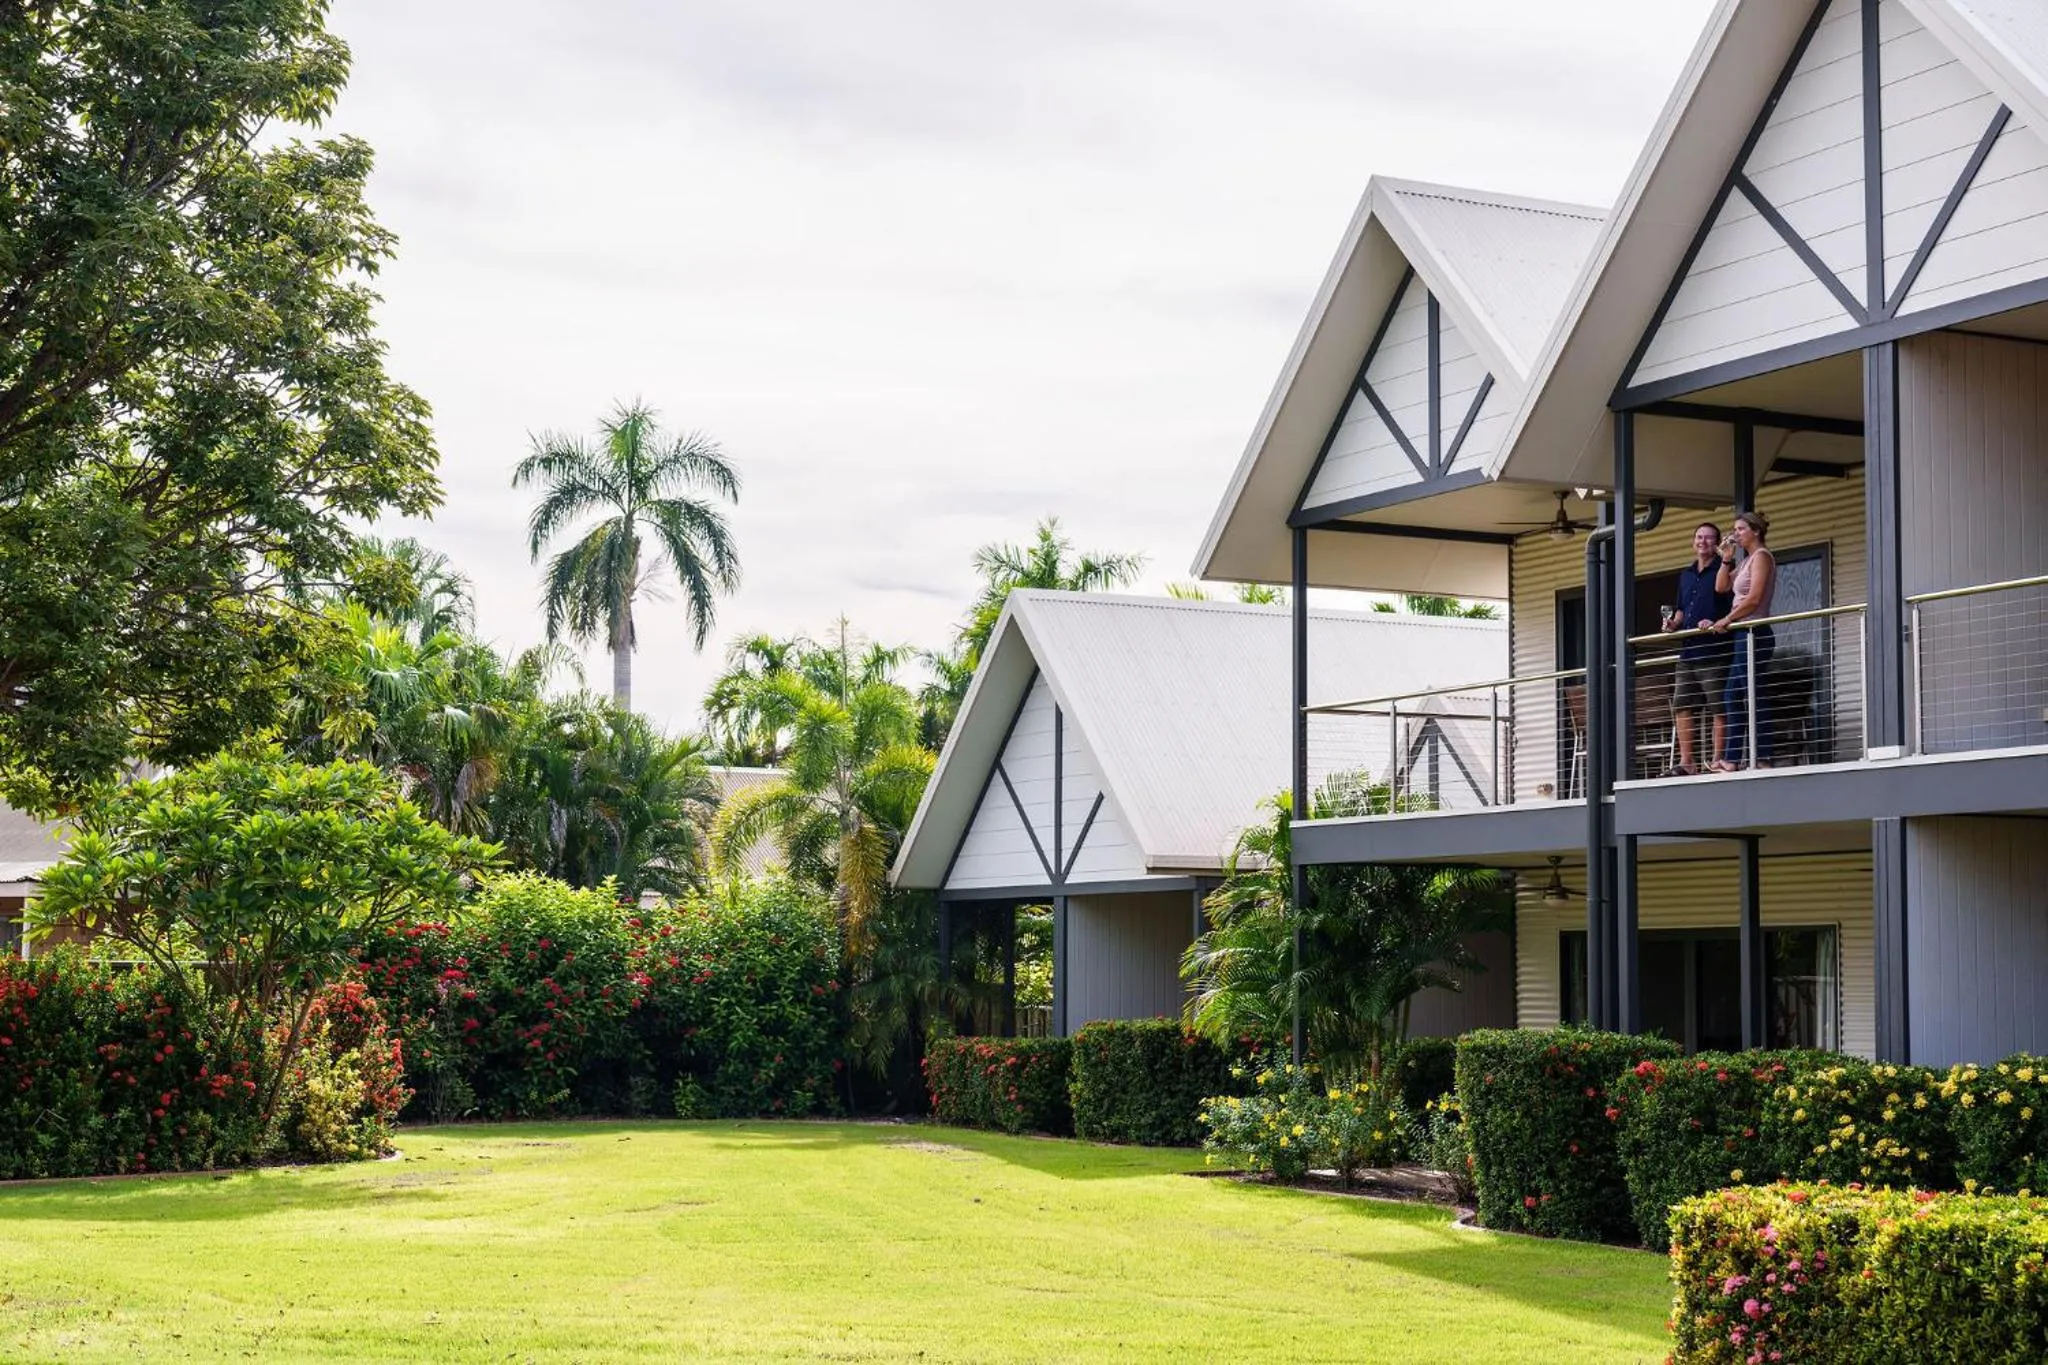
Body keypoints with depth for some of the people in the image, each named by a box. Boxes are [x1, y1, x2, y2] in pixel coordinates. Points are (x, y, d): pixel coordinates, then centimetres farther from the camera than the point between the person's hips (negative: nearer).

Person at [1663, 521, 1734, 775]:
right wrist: (1673, 622, 8)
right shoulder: (1685, 575, 19)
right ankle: (1686, 761, 9)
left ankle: (1717, 761, -3)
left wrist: (1716, 624, -29)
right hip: (1688, 652, 7)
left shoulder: (1723, 571, -2)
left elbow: (1736, 611, -12)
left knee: (1717, 709, -5)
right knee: (1681, 707, 5)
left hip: (1714, 652, -7)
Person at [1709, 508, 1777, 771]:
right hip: (1744, 635, 10)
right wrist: (1726, 560, 9)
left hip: (1754, 632, -10)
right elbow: (1721, 586, 20)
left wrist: (1727, 620, -10)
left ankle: (1762, 758, -12)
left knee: (1752, 697, -11)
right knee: (1733, 697, 8)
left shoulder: (1761, 556, -6)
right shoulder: (1747, 561, 21)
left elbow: (1754, 598, -15)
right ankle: (1732, 759, 9)